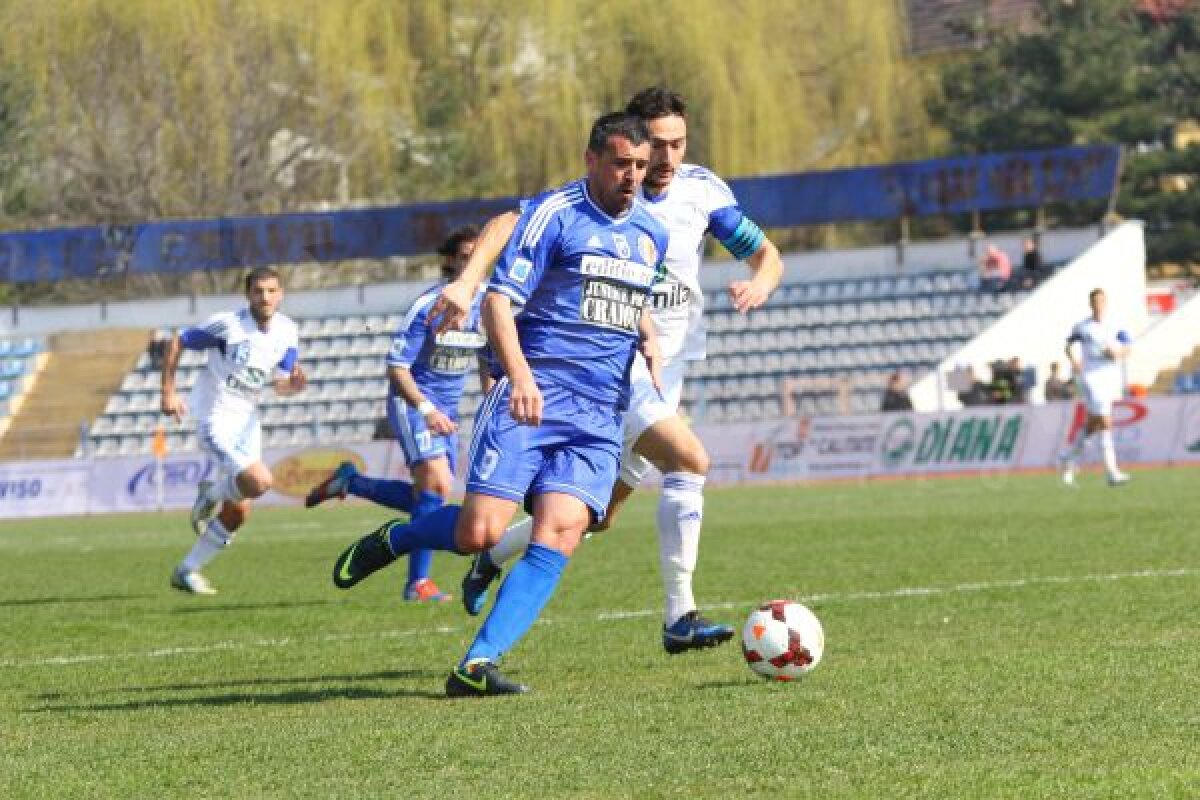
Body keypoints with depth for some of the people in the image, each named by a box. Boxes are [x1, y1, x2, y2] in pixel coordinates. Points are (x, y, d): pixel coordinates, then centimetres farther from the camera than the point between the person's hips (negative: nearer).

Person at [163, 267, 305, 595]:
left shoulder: (287, 333, -2)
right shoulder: (227, 324, -19)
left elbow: (279, 383, 6)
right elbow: (176, 343, -8)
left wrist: (294, 384, -18)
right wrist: (168, 392, -13)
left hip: (247, 419, 7)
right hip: (216, 419, -7)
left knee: (238, 513, 7)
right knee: (260, 481, -26)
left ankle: (187, 571, 23)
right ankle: (211, 494, 7)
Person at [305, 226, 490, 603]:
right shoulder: (427, 306, -17)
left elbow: (488, 363, 16)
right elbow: (396, 368, -16)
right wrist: (427, 409, -26)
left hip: (446, 411, 7)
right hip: (411, 401, -7)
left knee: (427, 497, 6)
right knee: (437, 487, -21)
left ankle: (349, 481, 27)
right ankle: (418, 583, -15)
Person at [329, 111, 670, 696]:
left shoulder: (651, 234, 16)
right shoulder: (555, 213, -5)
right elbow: (499, 298, -12)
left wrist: (650, 342, 12)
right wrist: (519, 374, -26)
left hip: (600, 417, 5)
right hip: (531, 399, -5)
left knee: (559, 535, -15)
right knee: (478, 532, -14)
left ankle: (477, 665, -17)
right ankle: (393, 540, 20)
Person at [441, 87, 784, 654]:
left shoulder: (703, 189, 0)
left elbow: (765, 254, 6)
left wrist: (759, 284, -18)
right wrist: (468, 280, -36)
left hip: (665, 369, 7)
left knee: (599, 511, 12)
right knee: (689, 460, -26)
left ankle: (492, 557, 35)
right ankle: (678, 618, -22)